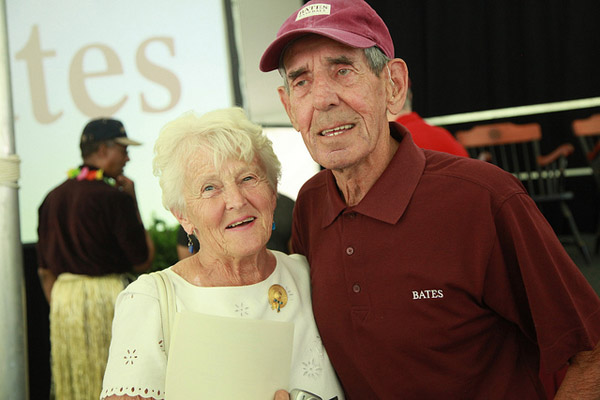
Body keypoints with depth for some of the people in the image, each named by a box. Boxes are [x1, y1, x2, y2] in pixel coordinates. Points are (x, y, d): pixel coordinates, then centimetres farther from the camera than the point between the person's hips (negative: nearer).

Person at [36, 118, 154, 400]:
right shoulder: (115, 197, -12)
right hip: (107, 296, -7)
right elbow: (142, 261, -7)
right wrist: (133, 204, -2)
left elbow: (45, 271, 12)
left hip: (62, 295, 7)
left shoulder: (53, 198, 9)